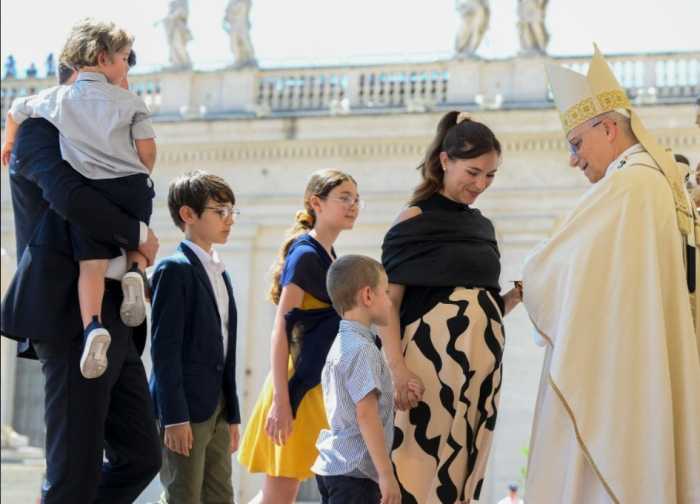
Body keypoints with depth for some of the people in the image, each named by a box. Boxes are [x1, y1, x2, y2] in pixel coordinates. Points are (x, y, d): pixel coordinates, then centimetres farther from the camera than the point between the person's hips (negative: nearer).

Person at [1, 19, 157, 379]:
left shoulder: (54, 99, 13)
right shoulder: (129, 101, 7)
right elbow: (147, 151, 2)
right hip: (132, 186, 0)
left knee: (92, 263, -6)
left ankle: (93, 327, -30)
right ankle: (135, 272, -10)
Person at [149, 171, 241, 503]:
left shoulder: (220, 274, 17)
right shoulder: (174, 270, -9)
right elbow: (164, 347, -15)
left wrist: (232, 414, 16)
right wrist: (174, 416, -19)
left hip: (216, 410, 9)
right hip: (184, 408, -9)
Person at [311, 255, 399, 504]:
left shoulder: (340, 345, 15)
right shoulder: (363, 350, -15)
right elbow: (366, 414, -22)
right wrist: (386, 473, -22)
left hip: (331, 466, 10)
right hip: (354, 473, -10)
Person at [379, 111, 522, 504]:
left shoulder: (482, 226, 15)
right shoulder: (416, 219, -4)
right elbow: (389, 300, -9)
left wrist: (516, 297, 3)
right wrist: (397, 368, -20)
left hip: (481, 364, 7)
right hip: (432, 357, -7)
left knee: (465, 469, 5)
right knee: (423, 463, -9)